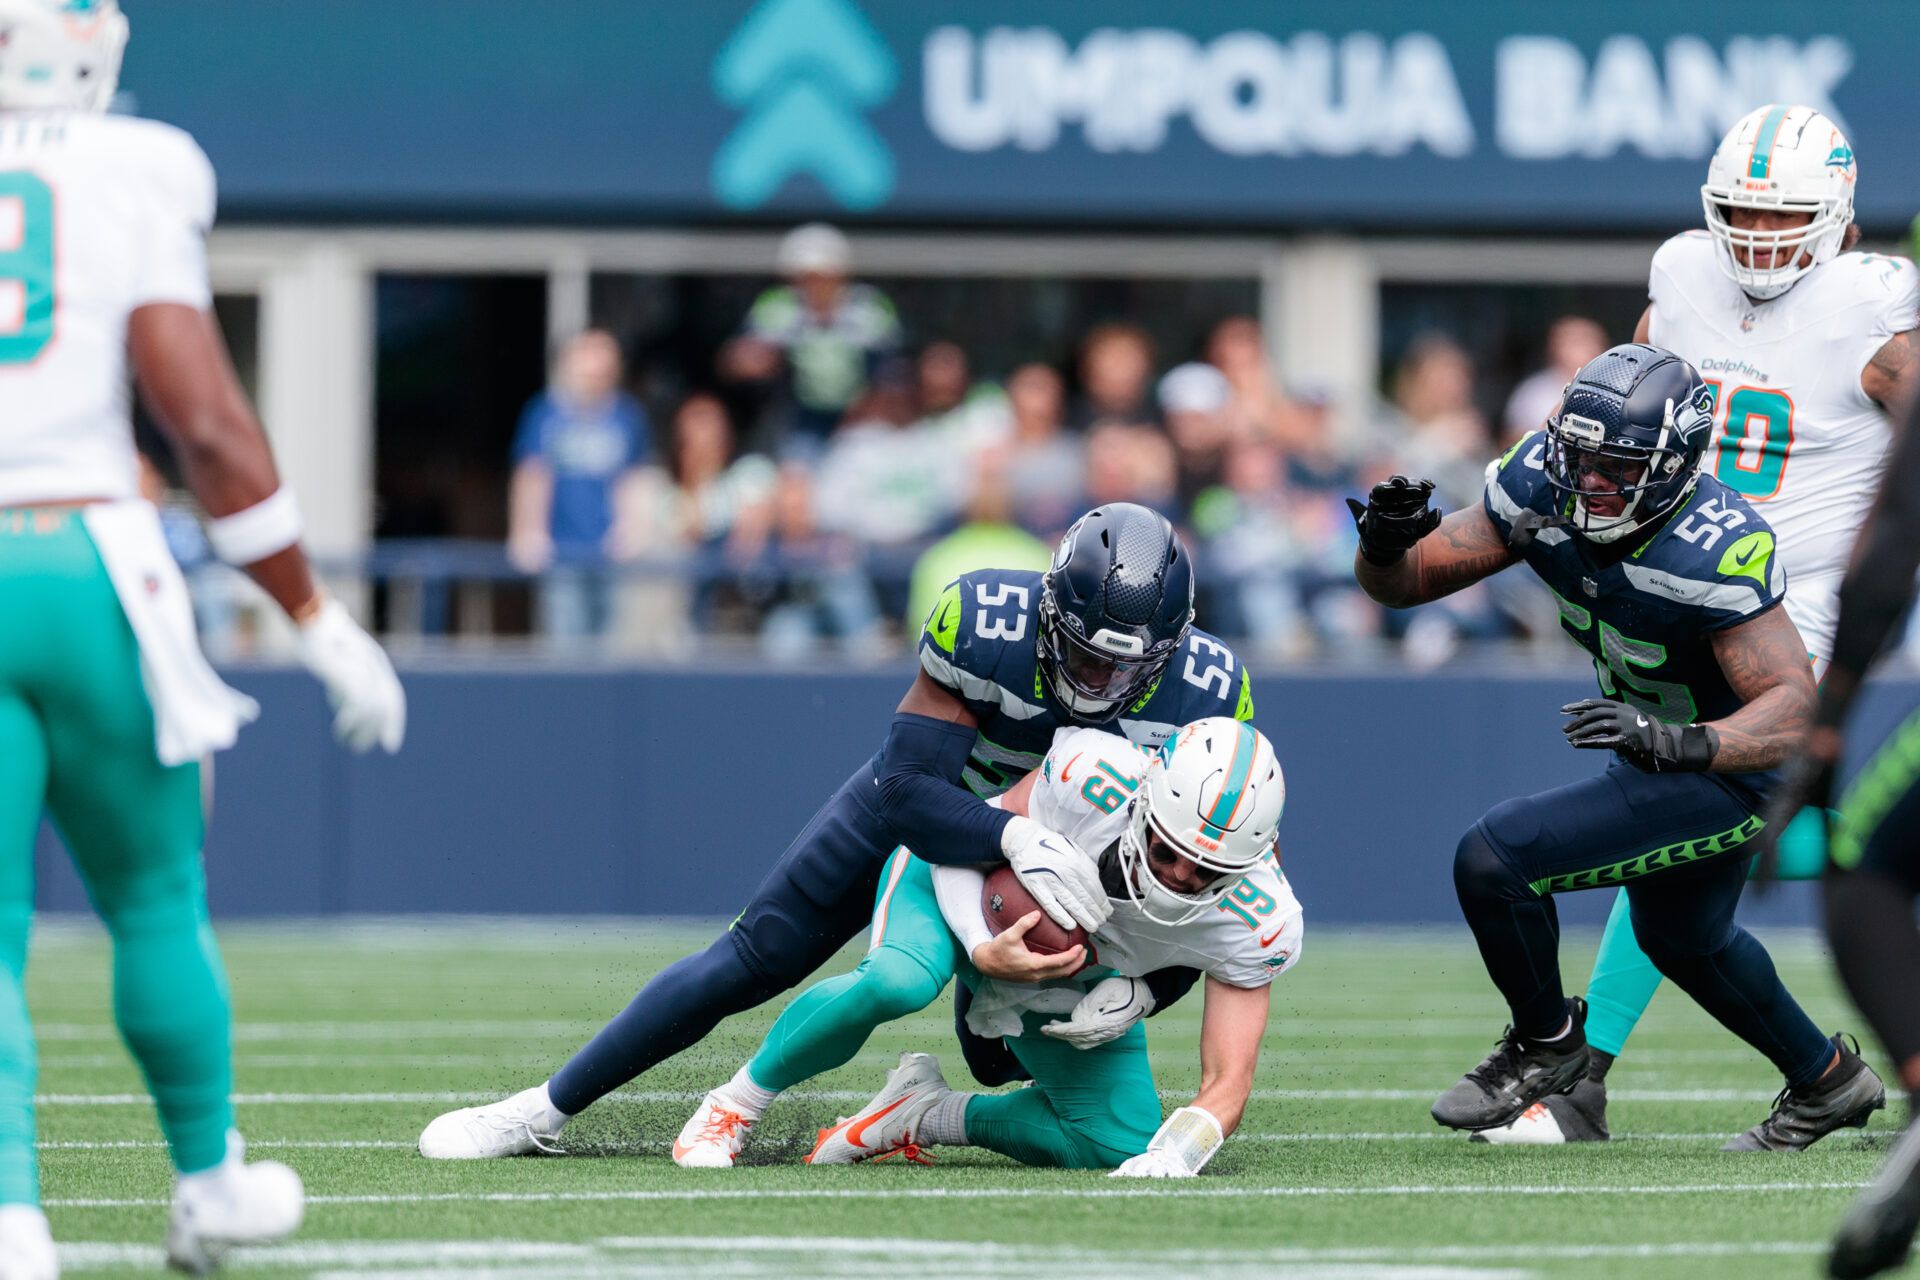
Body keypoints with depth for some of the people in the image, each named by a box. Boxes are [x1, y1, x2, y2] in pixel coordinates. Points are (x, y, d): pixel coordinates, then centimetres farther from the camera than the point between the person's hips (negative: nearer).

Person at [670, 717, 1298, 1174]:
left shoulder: (1257, 922, -29)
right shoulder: (1098, 778, -39)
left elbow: (1227, 1083, -24)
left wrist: (1175, 1155, -45)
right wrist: (986, 951, -41)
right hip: (959, 882, -4)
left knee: (1122, 1147, -7)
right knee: (897, 981, -38)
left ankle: (925, 1113, 13)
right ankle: (735, 1103, -14)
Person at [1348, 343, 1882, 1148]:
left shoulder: (1712, 551, -36)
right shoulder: (1544, 487, -16)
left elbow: (1795, 711, -38)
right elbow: (1403, 582, -11)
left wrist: (1674, 741, -53)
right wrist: (1385, 547, -34)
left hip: (1734, 772, -9)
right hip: (1660, 750, 9)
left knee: (1493, 859, -18)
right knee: (1680, 936, 31)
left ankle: (1547, 1042, 8)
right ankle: (1827, 1082, 53)